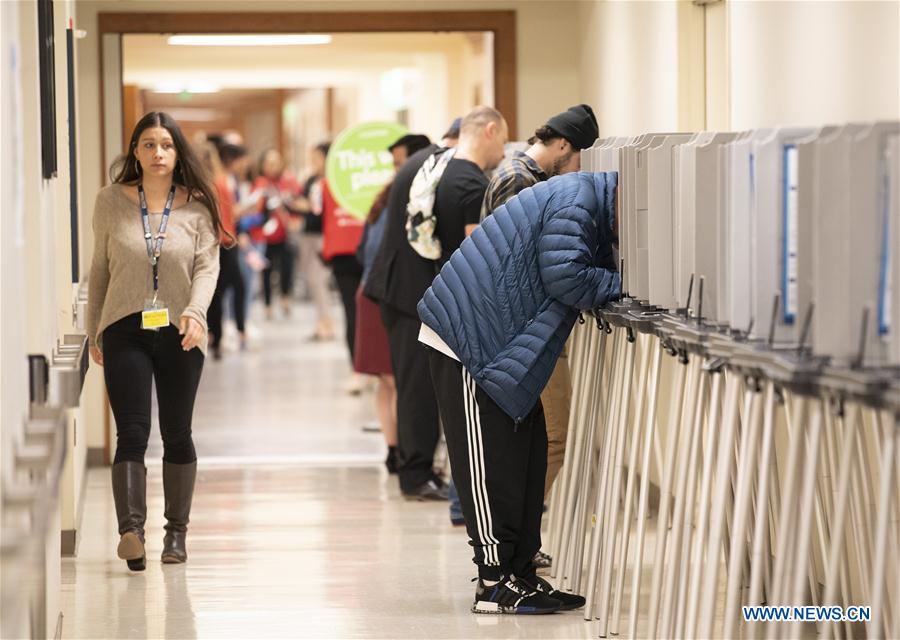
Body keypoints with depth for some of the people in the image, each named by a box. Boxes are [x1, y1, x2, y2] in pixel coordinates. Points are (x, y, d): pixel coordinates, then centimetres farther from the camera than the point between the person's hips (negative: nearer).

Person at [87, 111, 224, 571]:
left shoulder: (197, 207, 2)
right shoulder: (111, 202, 3)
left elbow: (207, 266, -4)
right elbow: (100, 269, 11)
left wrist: (196, 310, -23)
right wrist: (93, 331, 13)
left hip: (179, 334, 1)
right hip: (125, 332, -1)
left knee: (177, 435, 9)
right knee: (132, 433, -11)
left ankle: (176, 531, 20)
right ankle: (131, 529, -22)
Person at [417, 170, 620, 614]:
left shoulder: (583, 198, 17)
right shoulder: (576, 201, -16)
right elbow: (564, 277, -24)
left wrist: (612, 282, -1)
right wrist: (620, 283, -11)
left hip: (495, 343, 11)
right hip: (467, 338, -11)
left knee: (525, 456, 10)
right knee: (491, 462, -6)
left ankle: (520, 573, 14)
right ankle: (495, 583, -2)